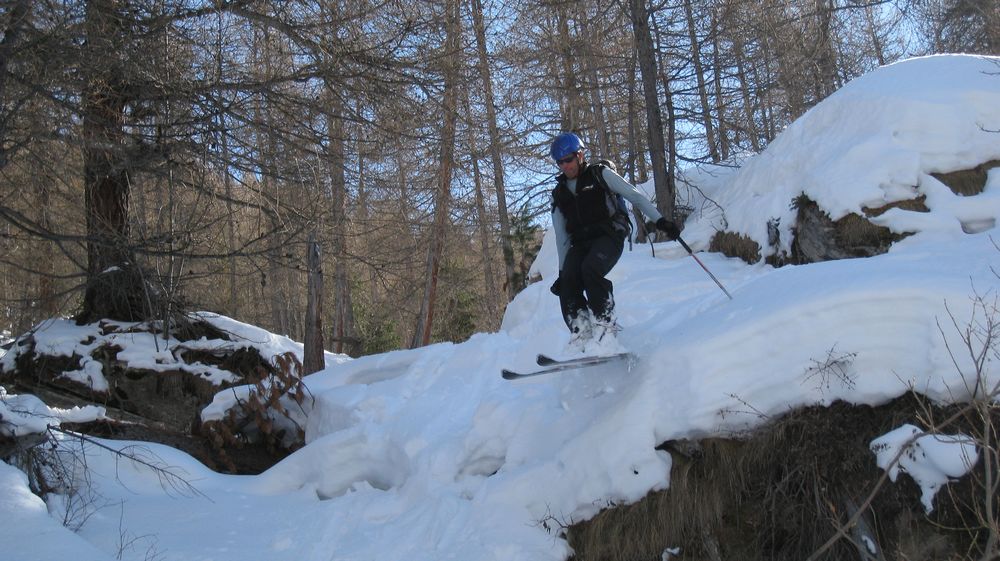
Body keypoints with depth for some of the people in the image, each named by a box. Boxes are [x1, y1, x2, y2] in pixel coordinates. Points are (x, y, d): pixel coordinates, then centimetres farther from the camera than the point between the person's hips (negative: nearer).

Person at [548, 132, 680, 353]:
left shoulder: (600, 175, 8)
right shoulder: (558, 195, 20)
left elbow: (634, 196, 5)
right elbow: (561, 237, 20)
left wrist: (660, 220, -6)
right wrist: (562, 270, 14)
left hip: (609, 236, -4)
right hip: (580, 244, 4)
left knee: (590, 269, -33)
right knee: (568, 281, -24)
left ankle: (605, 327, -26)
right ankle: (580, 335, -23)